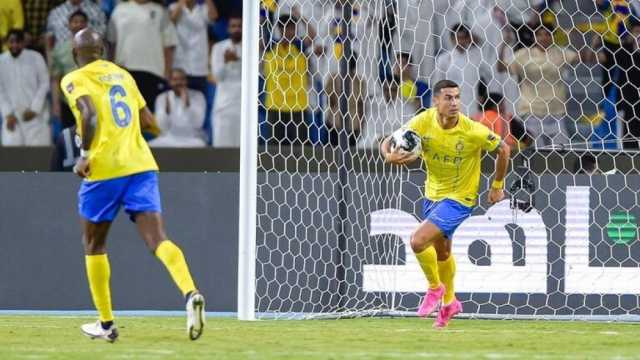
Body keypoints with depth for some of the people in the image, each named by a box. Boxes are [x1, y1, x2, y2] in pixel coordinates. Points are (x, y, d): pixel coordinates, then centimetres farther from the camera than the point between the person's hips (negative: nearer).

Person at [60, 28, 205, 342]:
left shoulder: (74, 80, 0)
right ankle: (190, 293, -37)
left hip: (104, 168, -4)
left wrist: (84, 156, -11)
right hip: (140, 164, 4)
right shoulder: (122, 74, 19)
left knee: (93, 245, 15)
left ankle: (106, 324, 18)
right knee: (157, 238, -9)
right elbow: (147, 119, 24)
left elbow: (89, 115, -18)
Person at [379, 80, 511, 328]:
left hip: (459, 198, -6)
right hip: (433, 194, 6)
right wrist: (390, 156, -36)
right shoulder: (423, 122, -16)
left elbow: (503, 149, -9)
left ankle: (435, 288, 6)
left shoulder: (472, 131, -25)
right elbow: (388, 142, -11)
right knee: (442, 251, 24)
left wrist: (497, 186, 0)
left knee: (418, 241, -22)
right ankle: (449, 303, 48)